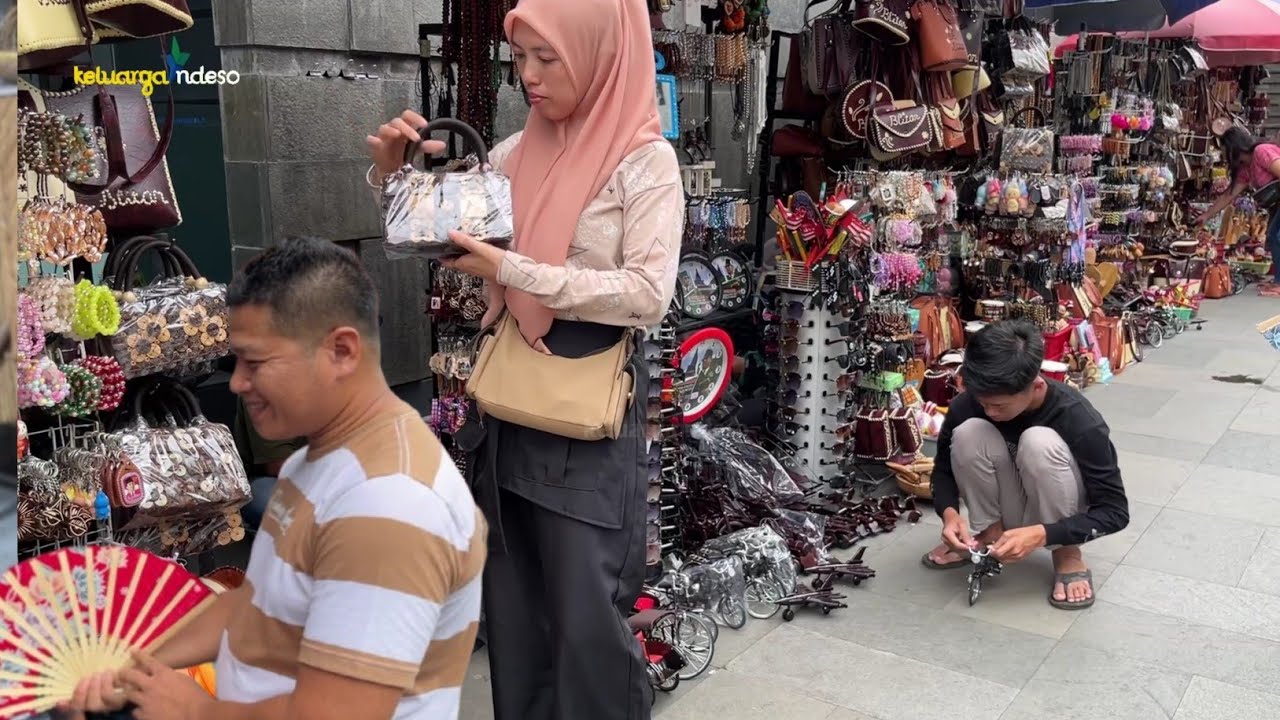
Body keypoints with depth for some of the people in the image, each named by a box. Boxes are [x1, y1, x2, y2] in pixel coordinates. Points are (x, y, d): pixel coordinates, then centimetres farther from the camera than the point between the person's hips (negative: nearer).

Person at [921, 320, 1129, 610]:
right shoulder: (968, 404, -21)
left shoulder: (1078, 420, -29)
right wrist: (949, 512, -26)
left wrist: (1041, 535, -38)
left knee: (1040, 442, -33)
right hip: (1007, 513, 3)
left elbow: (1115, 510, -24)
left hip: (1057, 517, -3)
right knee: (968, 433, -26)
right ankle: (991, 532, -6)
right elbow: (944, 465, -4)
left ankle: (1067, 553, -14)